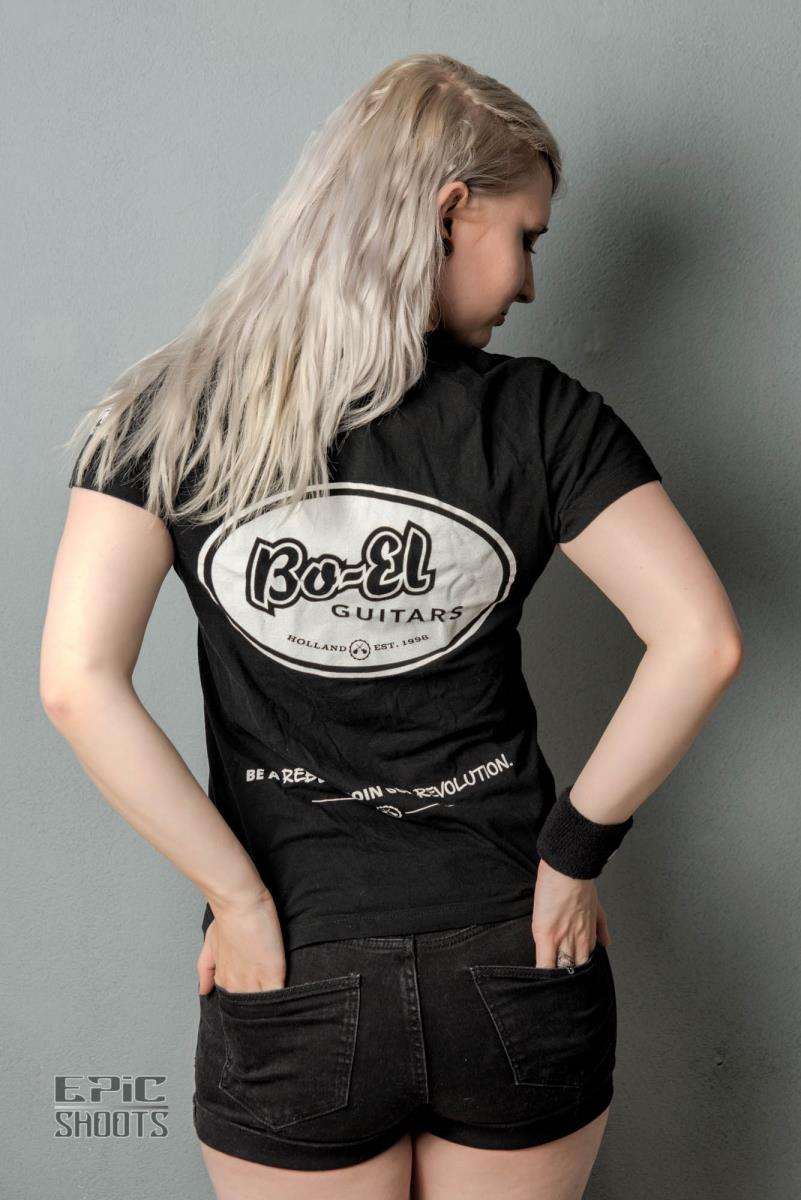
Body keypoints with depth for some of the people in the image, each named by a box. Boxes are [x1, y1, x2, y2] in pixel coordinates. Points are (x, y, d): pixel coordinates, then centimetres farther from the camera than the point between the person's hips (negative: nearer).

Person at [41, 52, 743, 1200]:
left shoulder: (170, 413, -7)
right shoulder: (538, 415, -8)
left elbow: (77, 682, -16)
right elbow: (701, 643, -14)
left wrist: (243, 901, -8)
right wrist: (576, 846, -3)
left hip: (293, 990, 0)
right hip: (519, 972, 1)